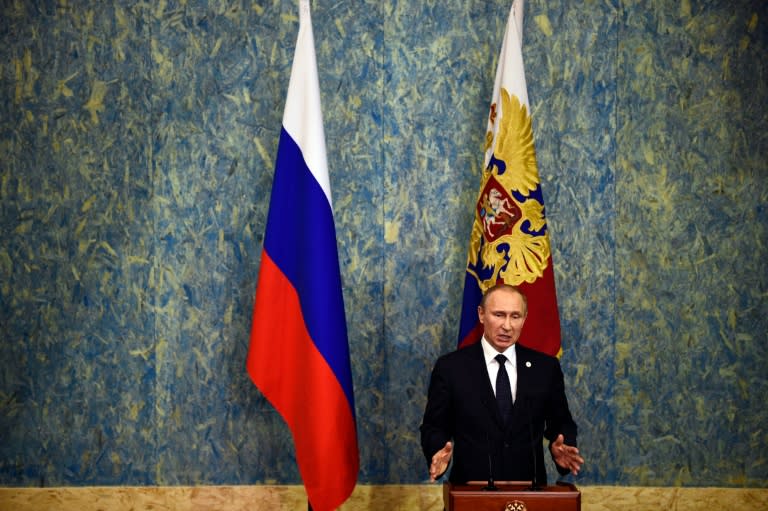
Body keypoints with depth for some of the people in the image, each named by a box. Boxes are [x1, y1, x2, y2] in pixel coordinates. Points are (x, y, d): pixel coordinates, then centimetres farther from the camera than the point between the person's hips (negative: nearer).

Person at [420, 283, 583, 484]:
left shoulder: (546, 367, 8)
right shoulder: (450, 367, 3)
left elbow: (561, 423, 15)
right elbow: (434, 426, 6)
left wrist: (561, 449, -5)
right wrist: (439, 451, -14)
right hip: (471, 489, -3)